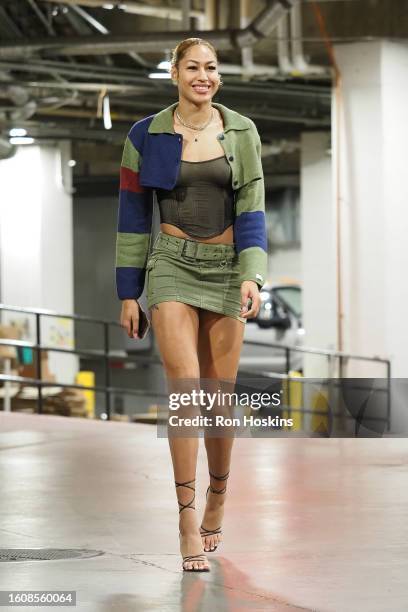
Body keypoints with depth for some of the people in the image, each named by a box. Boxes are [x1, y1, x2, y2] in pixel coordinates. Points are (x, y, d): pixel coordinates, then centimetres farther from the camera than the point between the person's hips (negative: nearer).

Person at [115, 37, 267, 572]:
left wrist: (252, 275, -12)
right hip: (173, 266, -2)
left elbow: (251, 209, 1)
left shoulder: (241, 132, 4)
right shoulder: (147, 136, 1)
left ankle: (217, 501, 26)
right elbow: (133, 216, 4)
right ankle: (188, 522, -12)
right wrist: (128, 293, 3)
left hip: (227, 267, 2)